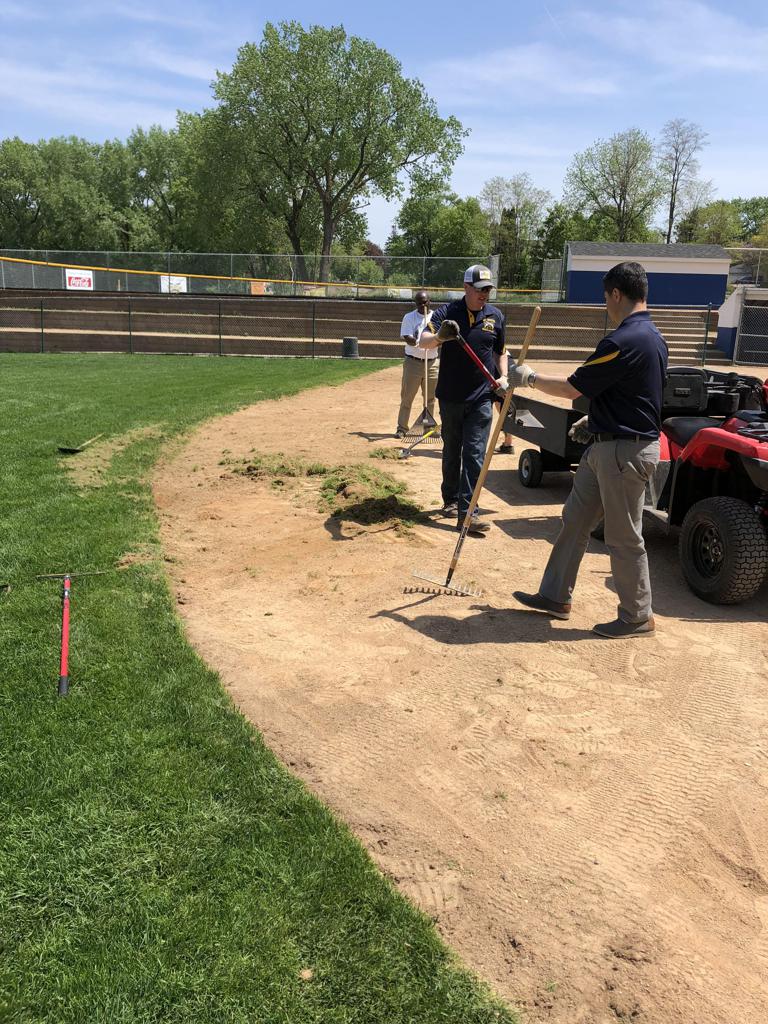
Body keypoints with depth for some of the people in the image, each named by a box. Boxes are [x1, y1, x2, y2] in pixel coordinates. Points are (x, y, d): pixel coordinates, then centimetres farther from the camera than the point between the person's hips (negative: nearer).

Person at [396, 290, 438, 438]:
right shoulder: (409, 317, 0)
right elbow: (406, 337, -13)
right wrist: (417, 342, -34)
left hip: (432, 362, 3)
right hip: (412, 361, -2)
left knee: (430, 398, 10)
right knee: (407, 396, -1)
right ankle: (402, 427, 4)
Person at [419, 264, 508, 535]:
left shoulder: (496, 316, 4)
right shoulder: (447, 312, -6)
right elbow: (423, 341, -21)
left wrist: (503, 377, -1)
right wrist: (439, 337, -44)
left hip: (481, 397, 1)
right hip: (450, 396, 0)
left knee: (475, 454, -7)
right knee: (451, 451, 14)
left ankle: (467, 511, -8)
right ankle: (450, 500, 31)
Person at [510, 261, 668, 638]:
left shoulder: (623, 341, -22)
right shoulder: (652, 336, 10)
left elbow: (572, 388, -16)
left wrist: (530, 378, 0)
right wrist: (594, 420, 24)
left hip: (624, 452, -10)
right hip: (607, 446, 10)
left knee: (624, 537, 1)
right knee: (575, 520, 16)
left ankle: (637, 617, 15)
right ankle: (555, 596, 27)